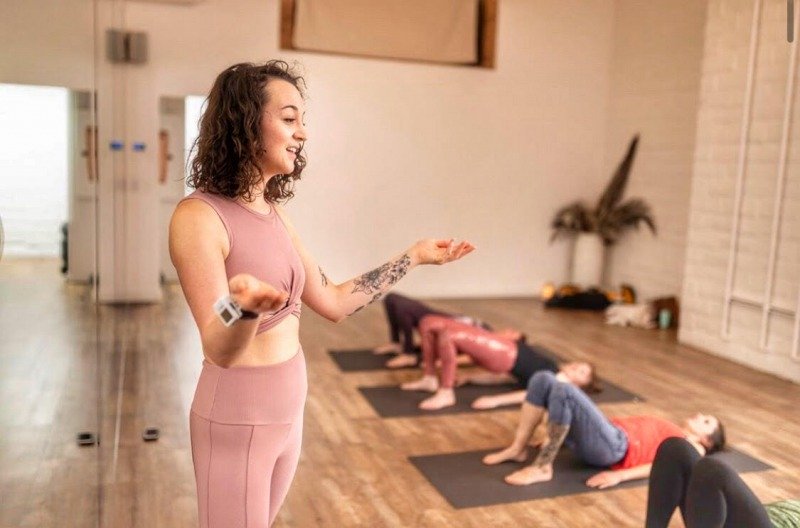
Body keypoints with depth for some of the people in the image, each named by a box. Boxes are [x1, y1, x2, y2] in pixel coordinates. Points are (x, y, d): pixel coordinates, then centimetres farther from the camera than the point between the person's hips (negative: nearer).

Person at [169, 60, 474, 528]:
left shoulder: (273, 213, 4)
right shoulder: (200, 216, -19)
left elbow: (334, 302, 8)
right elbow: (219, 350, -25)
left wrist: (415, 256, 10)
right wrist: (243, 307, -47)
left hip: (288, 410, 8)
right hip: (236, 419, -8)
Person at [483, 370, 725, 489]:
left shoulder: (692, 449, 14)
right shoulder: (669, 433, 36)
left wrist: (619, 476, -25)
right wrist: (557, 433, 20)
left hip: (612, 447, -8)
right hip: (599, 437, 8)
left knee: (564, 391, -31)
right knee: (543, 379, -7)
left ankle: (542, 468, -23)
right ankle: (518, 449, -7)